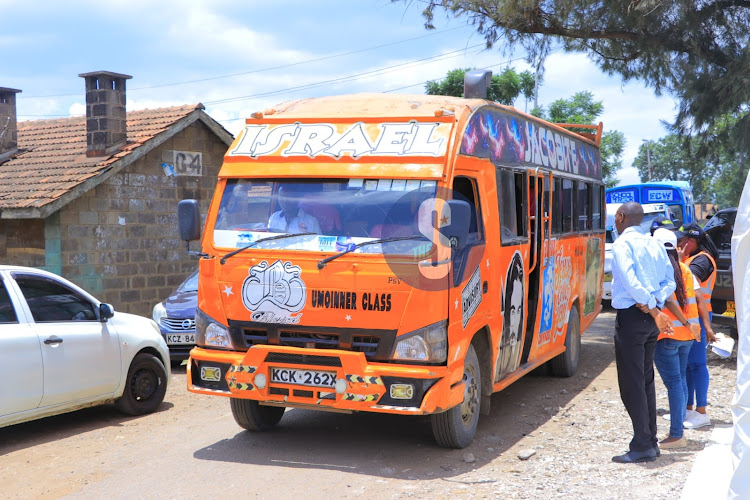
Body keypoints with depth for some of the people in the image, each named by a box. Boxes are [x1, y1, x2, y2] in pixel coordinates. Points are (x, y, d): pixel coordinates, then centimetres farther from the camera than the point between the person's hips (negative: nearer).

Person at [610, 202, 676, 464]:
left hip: (631, 316, -8)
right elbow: (669, 282, 11)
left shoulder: (622, 244, -10)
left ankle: (642, 445, -1)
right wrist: (656, 304, 0)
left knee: (631, 382, -3)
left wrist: (654, 311, -21)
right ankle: (650, 441, 21)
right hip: (650, 319, 8)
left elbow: (631, 281, -23)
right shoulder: (655, 244, 14)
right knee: (646, 379, 16)